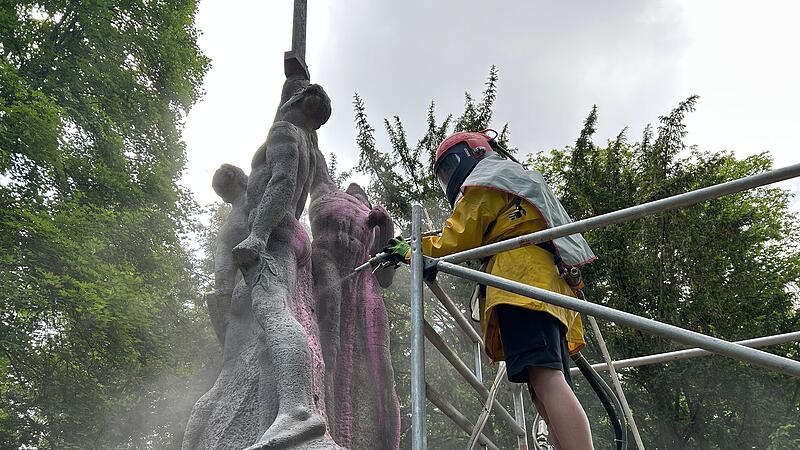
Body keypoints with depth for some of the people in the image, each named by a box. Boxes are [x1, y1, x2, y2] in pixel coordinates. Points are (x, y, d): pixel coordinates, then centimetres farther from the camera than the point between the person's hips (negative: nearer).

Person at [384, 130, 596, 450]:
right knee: (549, 389, -1)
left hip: (521, 274, -9)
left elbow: (459, 240, 2)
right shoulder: (522, 184, 41)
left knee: (545, 379, -26)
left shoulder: (486, 176, 12)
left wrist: (411, 251, 15)